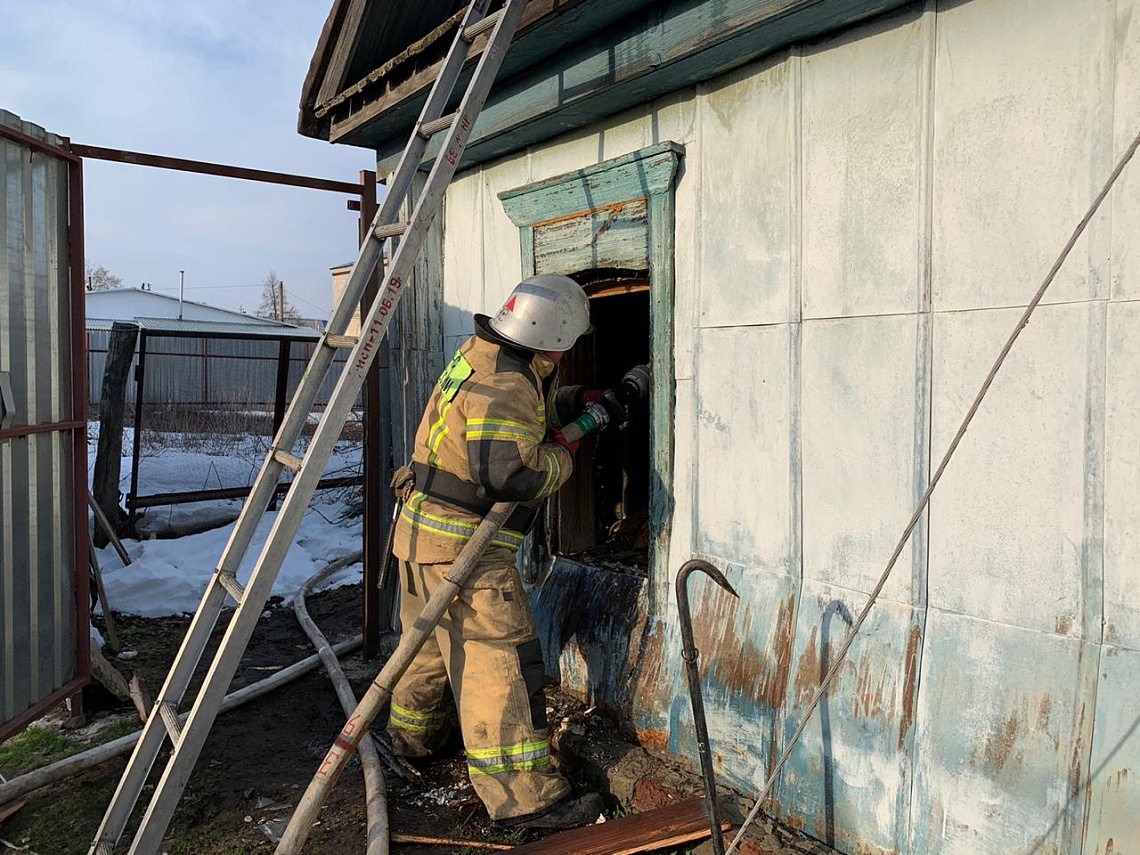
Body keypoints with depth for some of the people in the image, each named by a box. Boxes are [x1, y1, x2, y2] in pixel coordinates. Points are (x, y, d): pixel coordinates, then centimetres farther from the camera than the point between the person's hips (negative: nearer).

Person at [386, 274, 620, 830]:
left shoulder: (483, 359, 11)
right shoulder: (504, 384, -21)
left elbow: (523, 415, 28)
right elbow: (512, 472, -31)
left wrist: (575, 402, 16)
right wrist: (563, 456, -13)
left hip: (424, 532, 10)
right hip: (463, 544, -10)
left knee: (434, 640, 26)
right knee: (499, 658, -8)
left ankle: (413, 736, 46)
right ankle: (523, 796, -3)